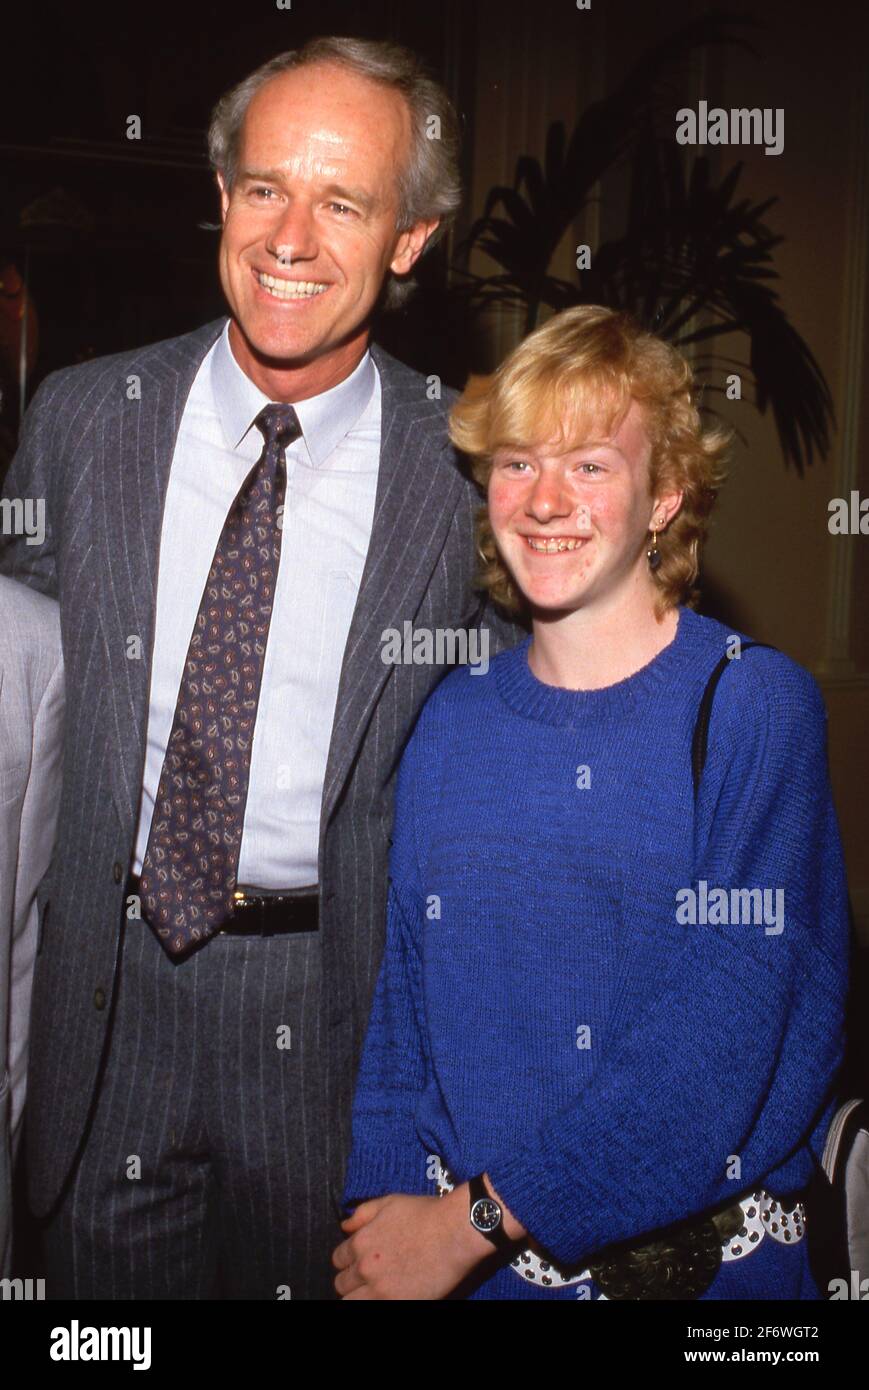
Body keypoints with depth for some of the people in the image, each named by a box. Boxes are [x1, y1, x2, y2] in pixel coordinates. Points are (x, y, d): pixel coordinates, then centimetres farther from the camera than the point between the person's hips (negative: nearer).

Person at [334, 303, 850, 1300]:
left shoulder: (755, 707, -13)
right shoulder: (451, 722, 1)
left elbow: (725, 1035, -19)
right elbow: (402, 1005, 5)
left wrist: (476, 1221, -18)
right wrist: (380, 1217, -7)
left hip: (708, 1259, -3)